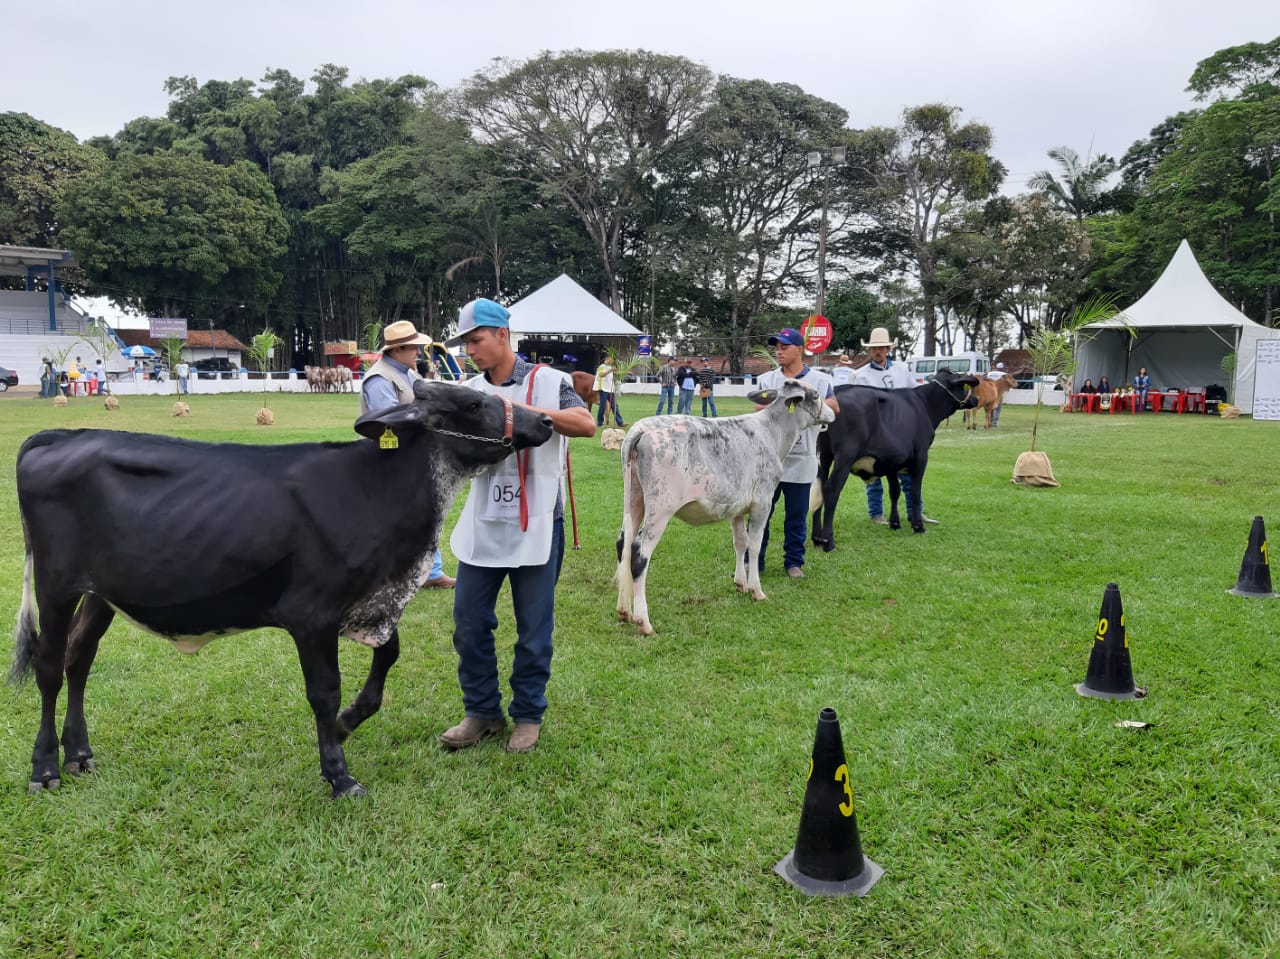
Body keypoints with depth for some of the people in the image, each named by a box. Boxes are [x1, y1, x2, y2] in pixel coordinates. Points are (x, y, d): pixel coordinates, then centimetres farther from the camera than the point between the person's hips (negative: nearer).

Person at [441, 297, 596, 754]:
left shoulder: (547, 382, -4)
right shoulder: (467, 392, 9)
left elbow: (587, 425, -19)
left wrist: (524, 409, -26)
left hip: (536, 527, -4)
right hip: (481, 527, 4)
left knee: (534, 629, 5)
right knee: (469, 623, 6)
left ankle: (528, 716, 23)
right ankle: (481, 712, 23)